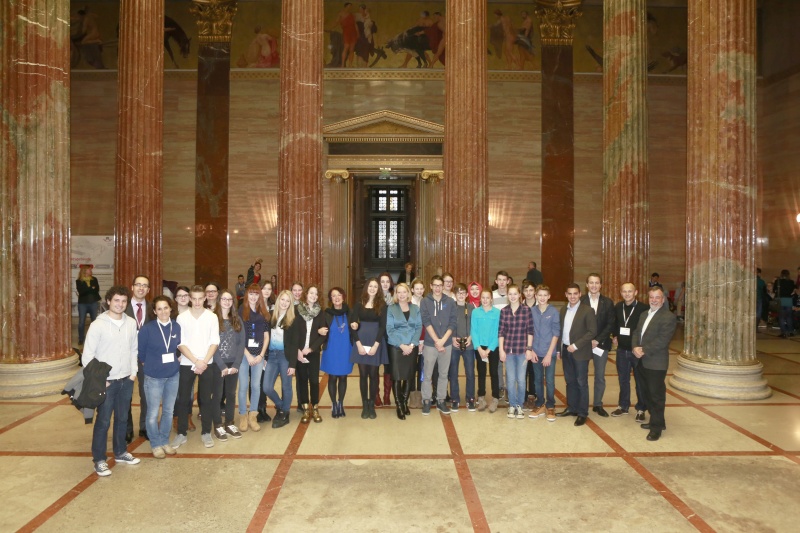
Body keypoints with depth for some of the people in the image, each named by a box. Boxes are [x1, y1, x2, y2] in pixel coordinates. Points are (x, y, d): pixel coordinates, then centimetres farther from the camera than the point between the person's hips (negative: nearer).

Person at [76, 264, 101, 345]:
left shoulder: (94, 279, 7)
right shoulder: (78, 281, 0)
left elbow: (97, 289, -6)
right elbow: (80, 291, -14)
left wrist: (86, 290, -12)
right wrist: (91, 288, -12)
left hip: (93, 303, 2)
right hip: (82, 303, -2)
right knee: (81, 322, -1)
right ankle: (81, 339, 11)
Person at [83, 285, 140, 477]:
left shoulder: (131, 323, 2)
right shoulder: (98, 325, -12)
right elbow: (87, 356, -11)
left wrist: (133, 372, 4)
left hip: (126, 380, 5)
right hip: (106, 382, -4)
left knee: (122, 418, 16)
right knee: (103, 421, 3)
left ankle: (120, 452, 31)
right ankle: (99, 460, 17)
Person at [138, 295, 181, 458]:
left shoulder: (176, 327, -4)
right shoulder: (147, 328, -13)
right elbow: (141, 351, -2)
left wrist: (173, 362, 7)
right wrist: (149, 365, 7)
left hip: (173, 376, 3)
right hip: (153, 377, -3)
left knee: (168, 411, 14)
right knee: (153, 413, 6)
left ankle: (165, 441, 30)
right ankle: (155, 444, 24)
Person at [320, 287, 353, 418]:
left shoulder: (349, 312, 0)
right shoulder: (327, 314, -4)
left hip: (345, 349, 1)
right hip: (331, 350, -1)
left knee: (343, 377, 10)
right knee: (332, 377, 5)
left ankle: (341, 404, 24)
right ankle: (334, 405, 19)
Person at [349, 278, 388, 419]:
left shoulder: (382, 304, 1)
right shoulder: (359, 304, 4)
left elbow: (382, 326, -4)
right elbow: (353, 324, 0)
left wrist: (375, 345, -13)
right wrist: (358, 344, -10)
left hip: (376, 342, -1)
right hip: (361, 341, 1)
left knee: (373, 374, 3)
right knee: (363, 374, 5)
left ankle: (372, 405, 13)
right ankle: (364, 405, 13)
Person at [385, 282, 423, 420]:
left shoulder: (415, 309, 7)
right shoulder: (391, 309, -1)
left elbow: (419, 327, 2)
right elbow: (389, 330, -8)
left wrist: (412, 344, -10)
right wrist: (402, 345, -15)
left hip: (412, 347, 3)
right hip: (396, 347, -2)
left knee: (409, 376, 9)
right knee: (397, 376, -1)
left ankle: (405, 402, 24)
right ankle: (399, 406, 10)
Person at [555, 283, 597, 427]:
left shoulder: (587, 310, -11)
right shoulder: (563, 309, 8)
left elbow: (592, 331, -14)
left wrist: (576, 345, -18)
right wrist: (559, 349, 9)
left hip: (580, 352, -6)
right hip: (566, 350, 6)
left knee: (581, 382, 3)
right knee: (570, 381, 15)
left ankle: (582, 413, 12)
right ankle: (571, 408, 26)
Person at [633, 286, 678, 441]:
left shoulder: (668, 317, -12)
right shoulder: (643, 315, 15)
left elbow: (662, 340, -20)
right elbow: (636, 332, 11)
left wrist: (644, 350, -19)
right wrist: (635, 347, -7)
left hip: (657, 363, -8)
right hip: (644, 362, 8)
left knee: (656, 395, 1)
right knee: (649, 393, 17)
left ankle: (656, 427, 12)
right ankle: (656, 421, 31)